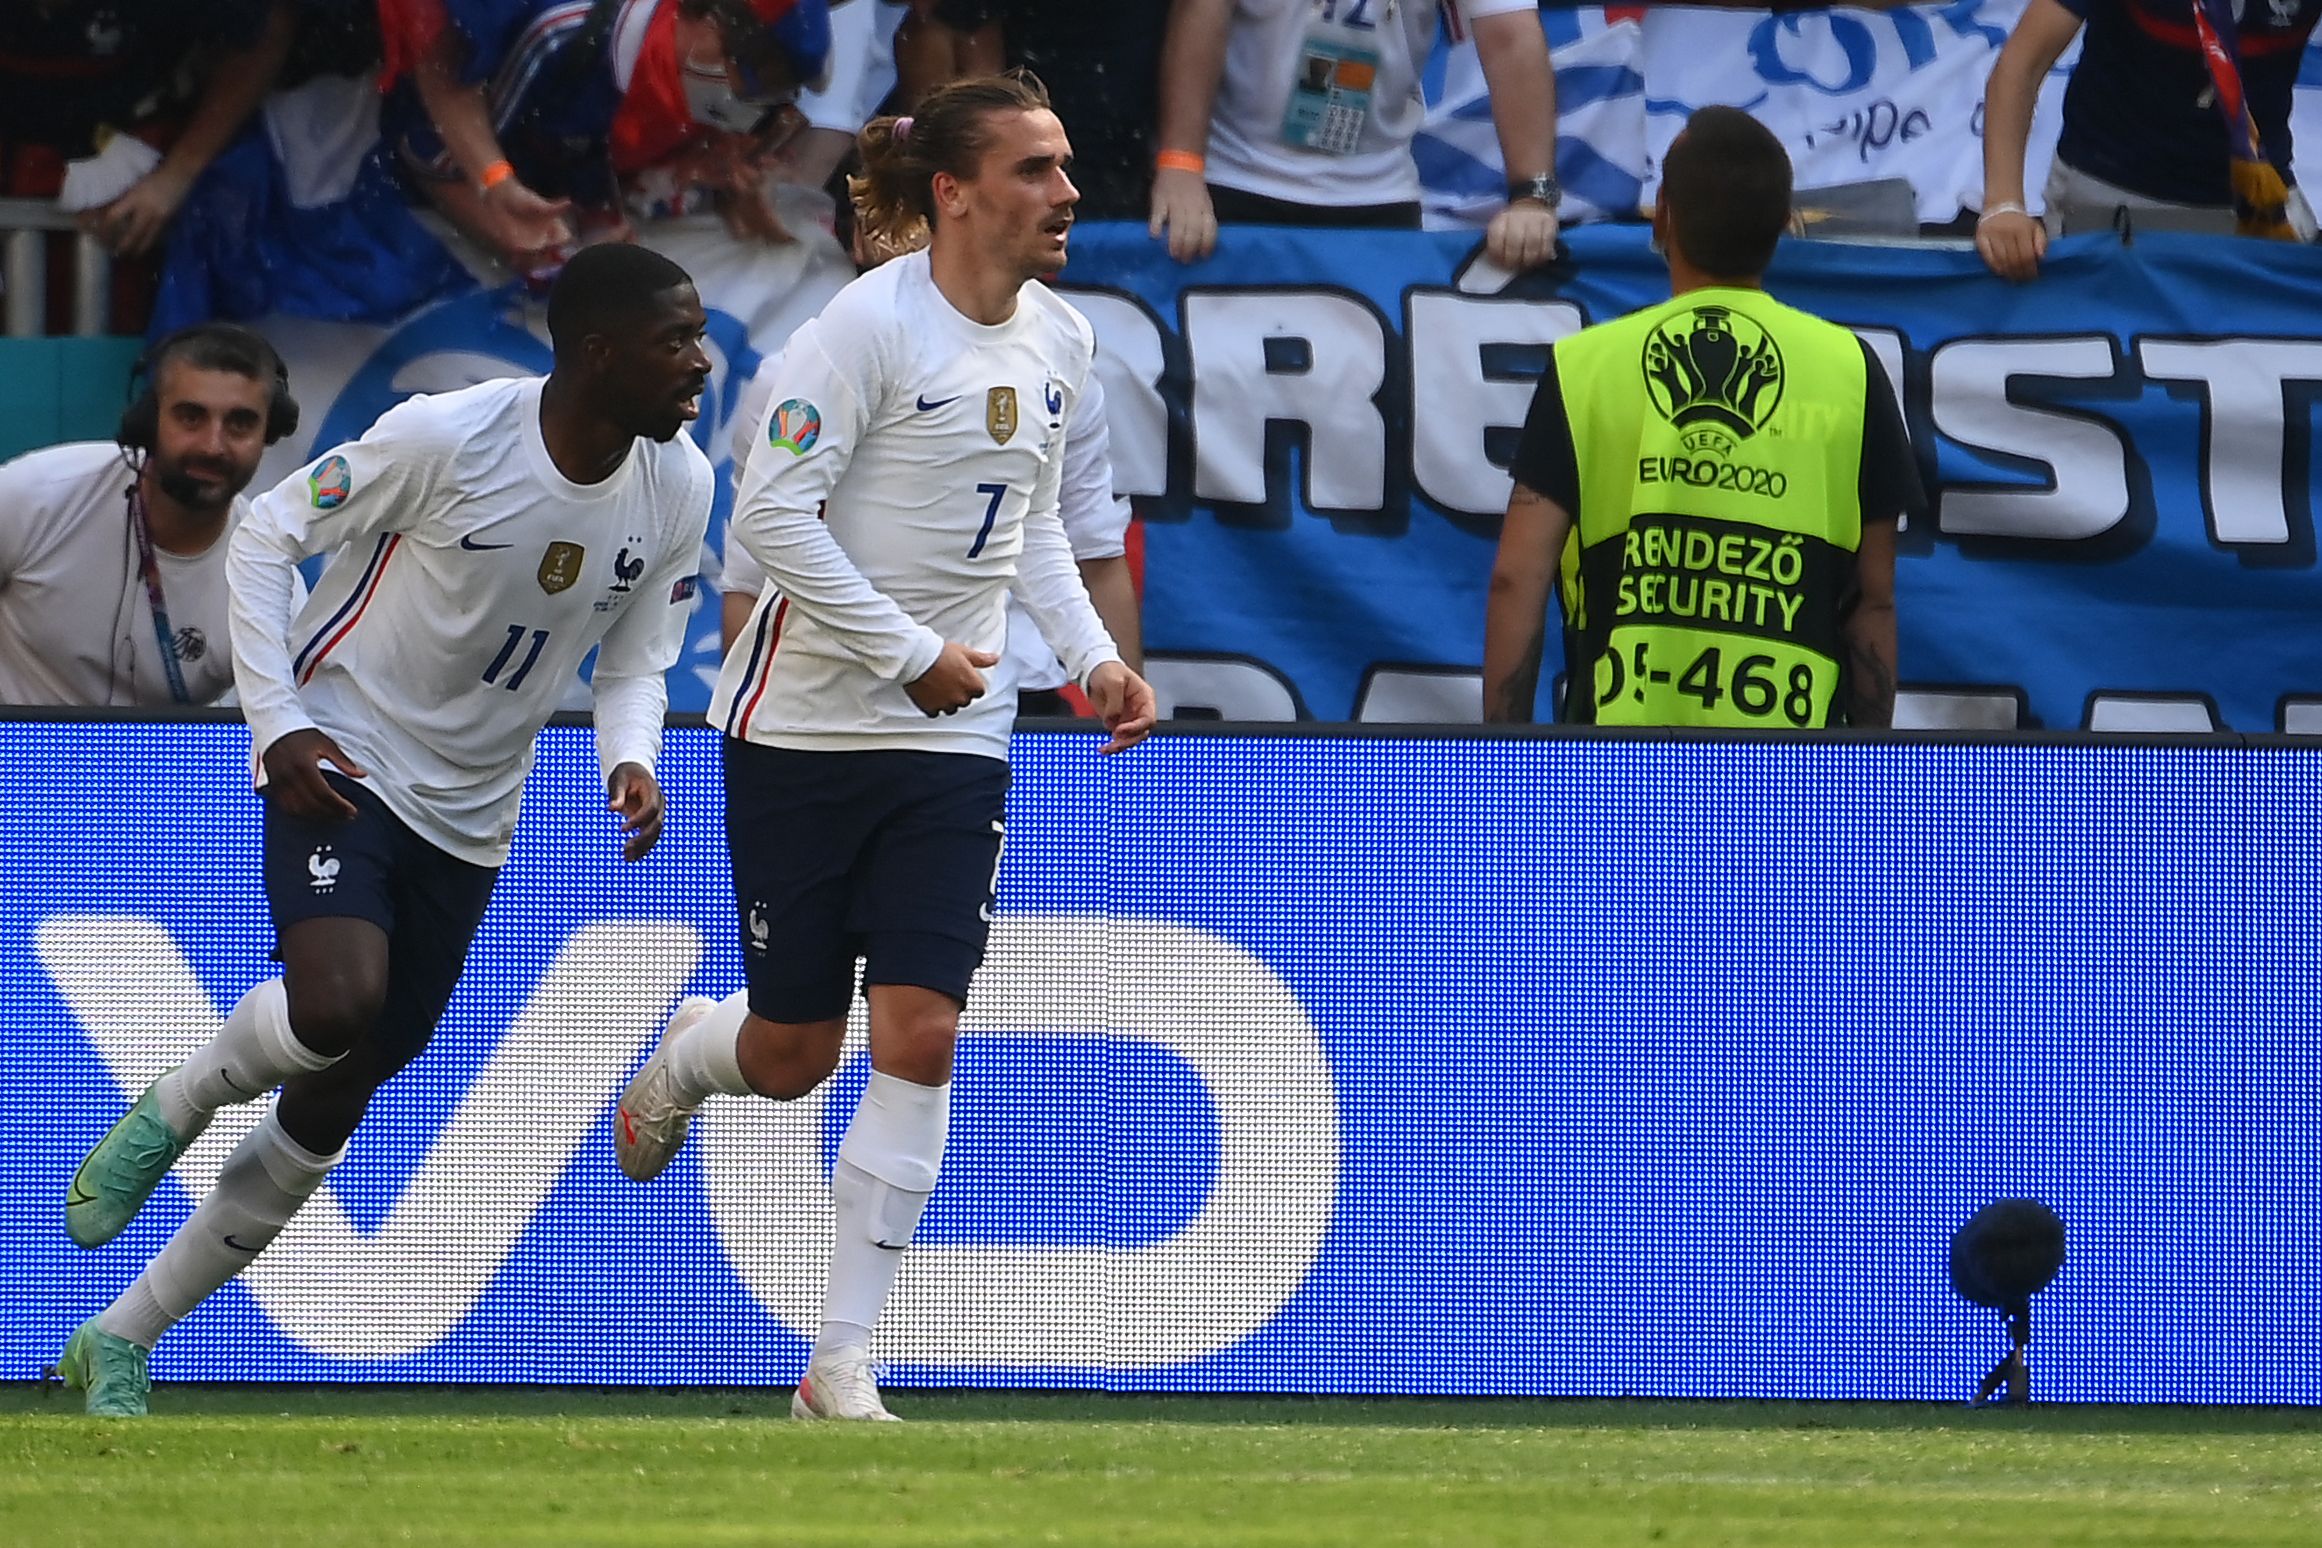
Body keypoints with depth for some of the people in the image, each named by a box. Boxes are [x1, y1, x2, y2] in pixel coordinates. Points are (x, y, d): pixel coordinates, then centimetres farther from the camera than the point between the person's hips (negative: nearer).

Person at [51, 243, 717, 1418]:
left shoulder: (679, 487, -5)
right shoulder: (447, 438, -21)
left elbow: (634, 659, 8)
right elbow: (266, 537, -9)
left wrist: (629, 761, -14)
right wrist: (280, 724, -17)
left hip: (469, 820, 6)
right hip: (342, 763, -6)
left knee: (336, 1101, 6)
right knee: (338, 1005, -32)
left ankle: (118, 1345, 18)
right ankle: (168, 1114, 2)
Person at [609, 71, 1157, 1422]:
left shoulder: (1063, 344, 7)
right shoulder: (873, 324, -15)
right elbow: (774, 514, -17)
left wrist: (1093, 656, 6)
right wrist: (911, 655, -17)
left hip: (953, 746, 5)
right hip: (805, 725, -5)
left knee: (920, 1038, -9)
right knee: (791, 1058, 3)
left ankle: (841, 1365, -3)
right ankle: (689, 1056, 43)